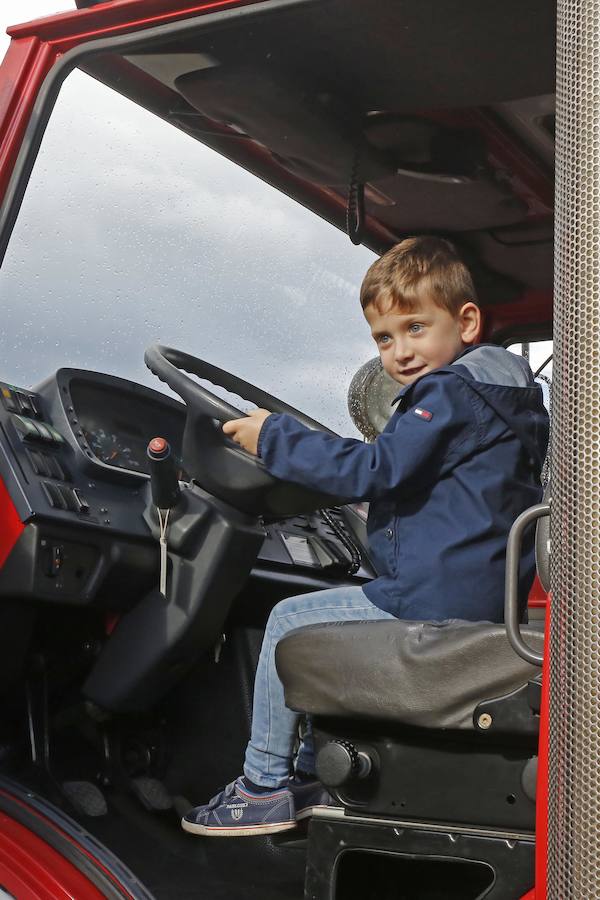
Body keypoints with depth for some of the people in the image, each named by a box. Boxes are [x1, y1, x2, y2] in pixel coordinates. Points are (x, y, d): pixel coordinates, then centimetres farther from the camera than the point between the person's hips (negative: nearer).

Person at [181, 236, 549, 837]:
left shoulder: (450, 392, -16)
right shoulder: (503, 392, 16)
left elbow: (377, 471, -24)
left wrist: (274, 439, -17)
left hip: (439, 600, -11)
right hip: (480, 596, 11)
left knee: (289, 621, -3)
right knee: (328, 624, 27)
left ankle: (265, 787, 5)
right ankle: (312, 772, 29)